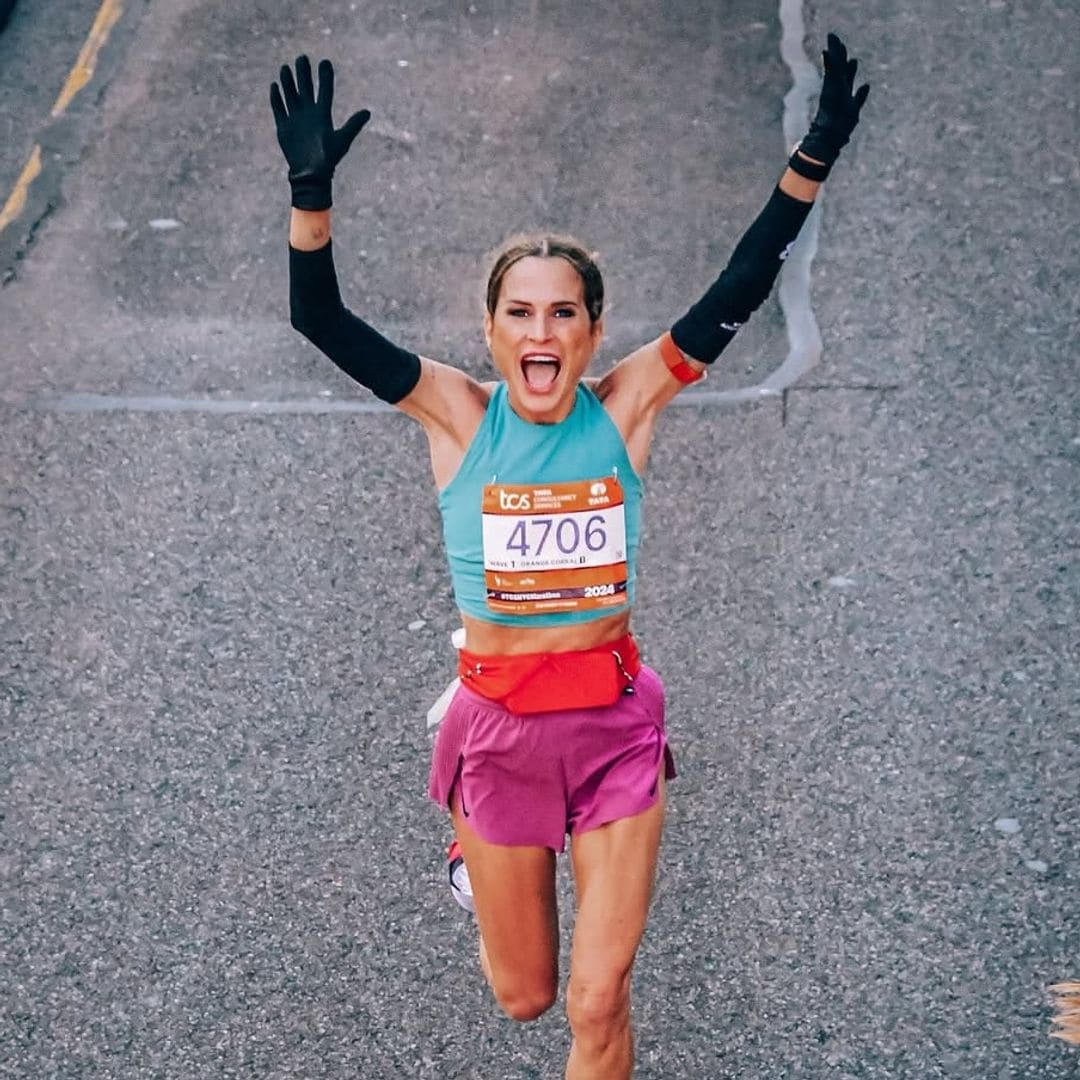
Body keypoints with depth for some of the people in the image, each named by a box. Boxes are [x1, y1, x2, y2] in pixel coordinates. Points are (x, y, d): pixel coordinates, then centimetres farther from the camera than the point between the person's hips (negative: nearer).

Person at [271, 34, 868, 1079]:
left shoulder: (624, 407, -8)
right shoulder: (460, 416, -10)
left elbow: (734, 295, -17)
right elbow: (321, 320, -20)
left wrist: (811, 162, -28)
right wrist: (310, 190, -35)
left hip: (614, 718, 0)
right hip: (498, 722, 0)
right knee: (523, 994, 18)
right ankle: (478, 852, 53)